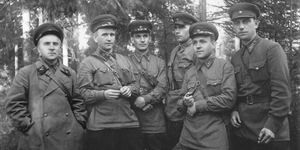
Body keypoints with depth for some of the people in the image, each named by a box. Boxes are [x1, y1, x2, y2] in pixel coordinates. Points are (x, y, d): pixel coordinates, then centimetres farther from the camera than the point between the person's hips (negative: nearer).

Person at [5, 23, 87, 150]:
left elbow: (78, 102, 13)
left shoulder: (70, 74, 12)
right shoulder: (26, 73, 2)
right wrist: (29, 126, -8)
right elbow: (13, 104, -2)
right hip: (38, 139, -3)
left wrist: (79, 124, 1)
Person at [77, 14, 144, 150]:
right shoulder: (87, 63, 3)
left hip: (129, 122, 4)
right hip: (100, 126, -4)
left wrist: (129, 89, -6)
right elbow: (84, 93, -4)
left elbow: (135, 86, 16)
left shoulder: (125, 61, 17)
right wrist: (103, 94, -21)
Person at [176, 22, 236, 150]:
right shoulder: (189, 72, 12)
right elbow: (180, 106, 13)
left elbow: (229, 99, -14)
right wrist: (185, 102, -10)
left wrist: (197, 105, -10)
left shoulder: (225, 67, -2)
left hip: (215, 138, -4)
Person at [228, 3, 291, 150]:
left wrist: (273, 124, -18)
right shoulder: (235, 58, 10)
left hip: (268, 129, -5)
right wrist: (234, 110, -1)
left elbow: (281, 89, -15)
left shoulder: (272, 48, -8)